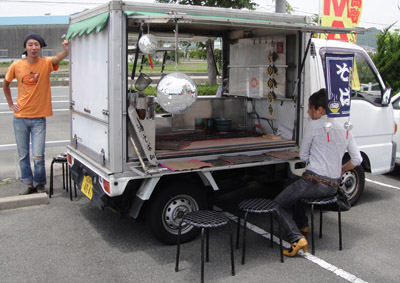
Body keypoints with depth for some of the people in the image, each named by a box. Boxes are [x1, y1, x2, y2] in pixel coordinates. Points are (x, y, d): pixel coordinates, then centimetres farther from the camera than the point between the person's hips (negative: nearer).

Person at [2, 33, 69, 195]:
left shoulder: (46, 63, -7)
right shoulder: (16, 66, -2)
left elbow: (59, 57, -29)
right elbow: (6, 84, 15)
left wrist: (66, 49, -50)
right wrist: (10, 104, 9)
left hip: (39, 118, -2)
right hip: (20, 118, 2)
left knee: (38, 156, -3)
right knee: (23, 155, 11)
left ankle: (40, 184, 19)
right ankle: (29, 184, 27)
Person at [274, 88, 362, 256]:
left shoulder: (314, 125, -9)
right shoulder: (344, 128, 9)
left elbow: (303, 157, -3)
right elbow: (357, 160, 10)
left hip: (315, 182, -8)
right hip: (333, 186, 8)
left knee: (279, 203, 6)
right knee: (297, 190, 35)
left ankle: (297, 239, -12)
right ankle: (302, 225, 37)